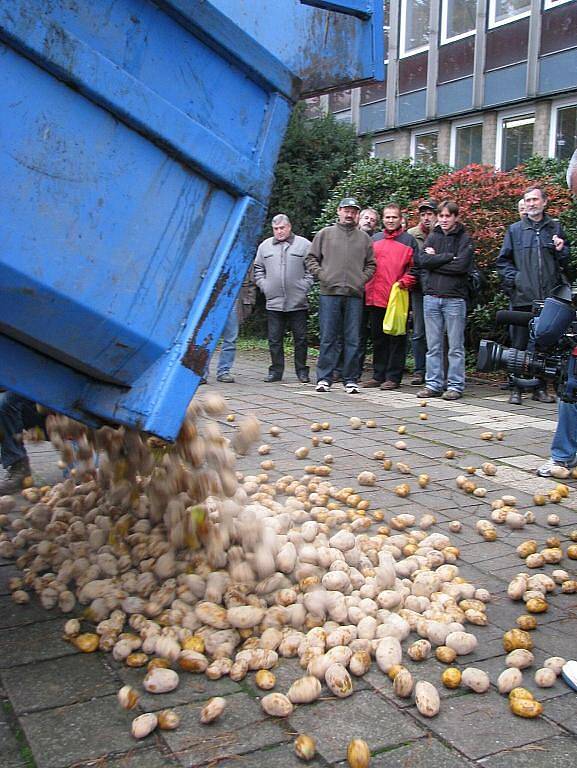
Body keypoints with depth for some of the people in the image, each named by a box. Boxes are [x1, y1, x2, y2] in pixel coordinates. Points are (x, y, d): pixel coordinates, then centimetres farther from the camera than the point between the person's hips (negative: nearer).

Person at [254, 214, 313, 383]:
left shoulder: (304, 245, 3)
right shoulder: (265, 246, 12)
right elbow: (258, 269, 18)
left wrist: (304, 287, -6)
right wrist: (264, 286, 5)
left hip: (298, 303, -2)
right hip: (273, 302, 3)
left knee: (300, 338, 3)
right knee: (274, 340, 5)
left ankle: (302, 371, 13)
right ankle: (276, 371, 15)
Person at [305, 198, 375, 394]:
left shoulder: (364, 238, 14)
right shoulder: (325, 234, 9)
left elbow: (371, 264, 16)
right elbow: (312, 259, 9)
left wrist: (363, 279, 1)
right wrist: (321, 275, -4)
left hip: (355, 295, 2)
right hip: (329, 292, -1)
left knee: (353, 339, 3)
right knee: (328, 338, -1)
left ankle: (350, 380, 9)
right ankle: (324, 378, 4)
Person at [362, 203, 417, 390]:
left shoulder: (409, 240, 4)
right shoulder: (374, 240, 15)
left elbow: (414, 266, 0)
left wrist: (406, 281, -16)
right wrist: (365, 286, 7)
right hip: (376, 297, 4)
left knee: (397, 338, -1)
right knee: (378, 338, 10)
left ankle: (393, 376, 4)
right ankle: (378, 375, 18)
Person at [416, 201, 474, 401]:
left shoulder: (465, 239, 2)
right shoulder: (433, 237, 13)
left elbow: (462, 266, -13)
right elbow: (423, 260, -3)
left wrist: (435, 260, -5)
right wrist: (449, 257, -8)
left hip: (454, 298, -4)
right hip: (431, 296, 4)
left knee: (456, 346, 1)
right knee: (433, 346, 6)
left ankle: (455, 386, 7)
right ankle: (433, 384, 13)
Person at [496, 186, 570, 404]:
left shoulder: (555, 228, 12)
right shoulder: (515, 230, 9)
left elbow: (565, 261, 16)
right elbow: (502, 261, 10)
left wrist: (561, 251, -5)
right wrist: (513, 279, -5)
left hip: (549, 297, 1)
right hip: (522, 297, -1)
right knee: (519, 343, 0)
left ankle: (541, 388, 15)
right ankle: (516, 388, 7)